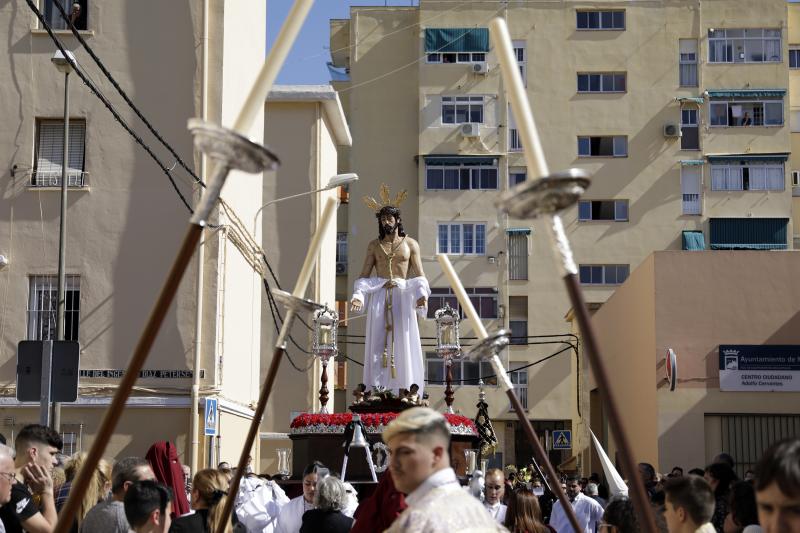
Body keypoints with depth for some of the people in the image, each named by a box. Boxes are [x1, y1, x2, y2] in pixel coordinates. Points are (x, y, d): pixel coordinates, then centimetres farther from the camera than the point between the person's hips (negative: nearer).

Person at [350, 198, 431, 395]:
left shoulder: (410, 244, 9)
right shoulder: (374, 245, 13)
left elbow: (419, 275, 4)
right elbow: (364, 275, 10)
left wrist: (422, 295, -15)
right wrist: (358, 296, -7)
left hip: (402, 297, -1)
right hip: (378, 298, 1)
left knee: (403, 344, -4)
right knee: (377, 345, -4)